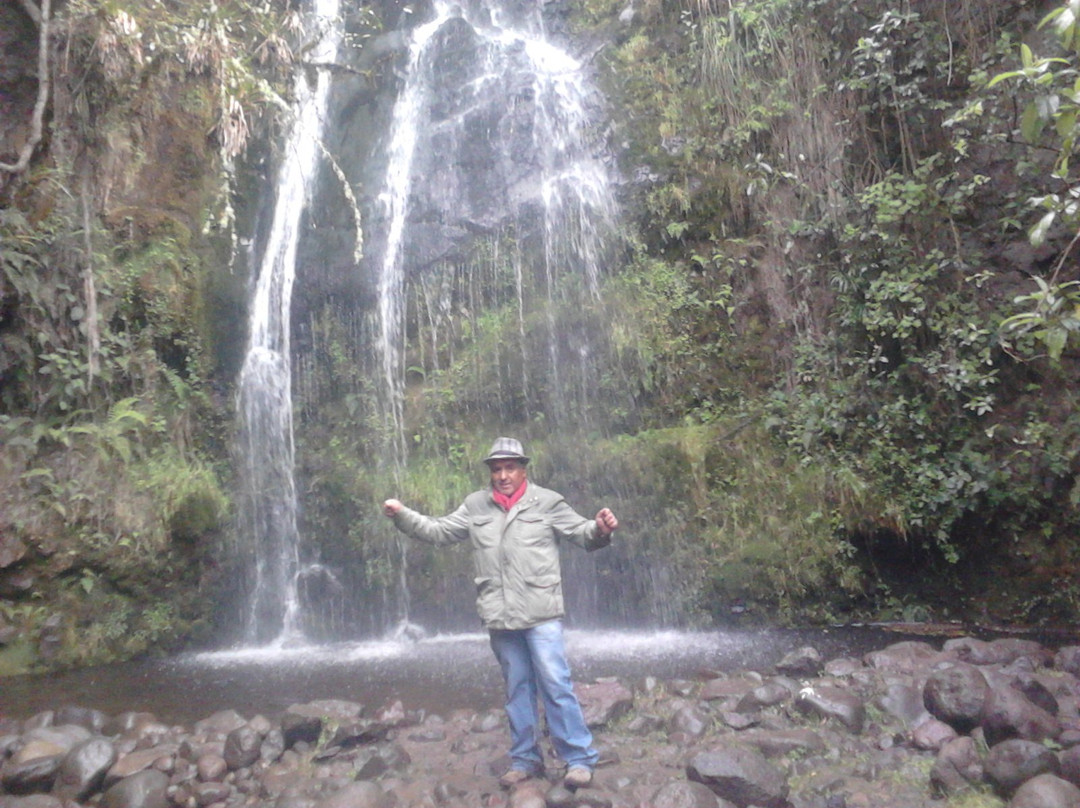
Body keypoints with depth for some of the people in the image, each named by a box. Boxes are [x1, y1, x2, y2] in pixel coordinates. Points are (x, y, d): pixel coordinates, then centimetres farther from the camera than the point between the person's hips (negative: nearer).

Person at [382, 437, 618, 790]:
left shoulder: (547, 502, -2)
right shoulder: (475, 505, 7)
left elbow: (582, 533, -2)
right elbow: (439, 531, 11)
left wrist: (601, 528, -23)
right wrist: (402, 516, 1)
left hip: (540, 613, -4)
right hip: (498, 616, 4)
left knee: (555, 684, -4)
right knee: (517, 688, 15)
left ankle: (580, 759, 9)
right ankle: (525, 759, 28)